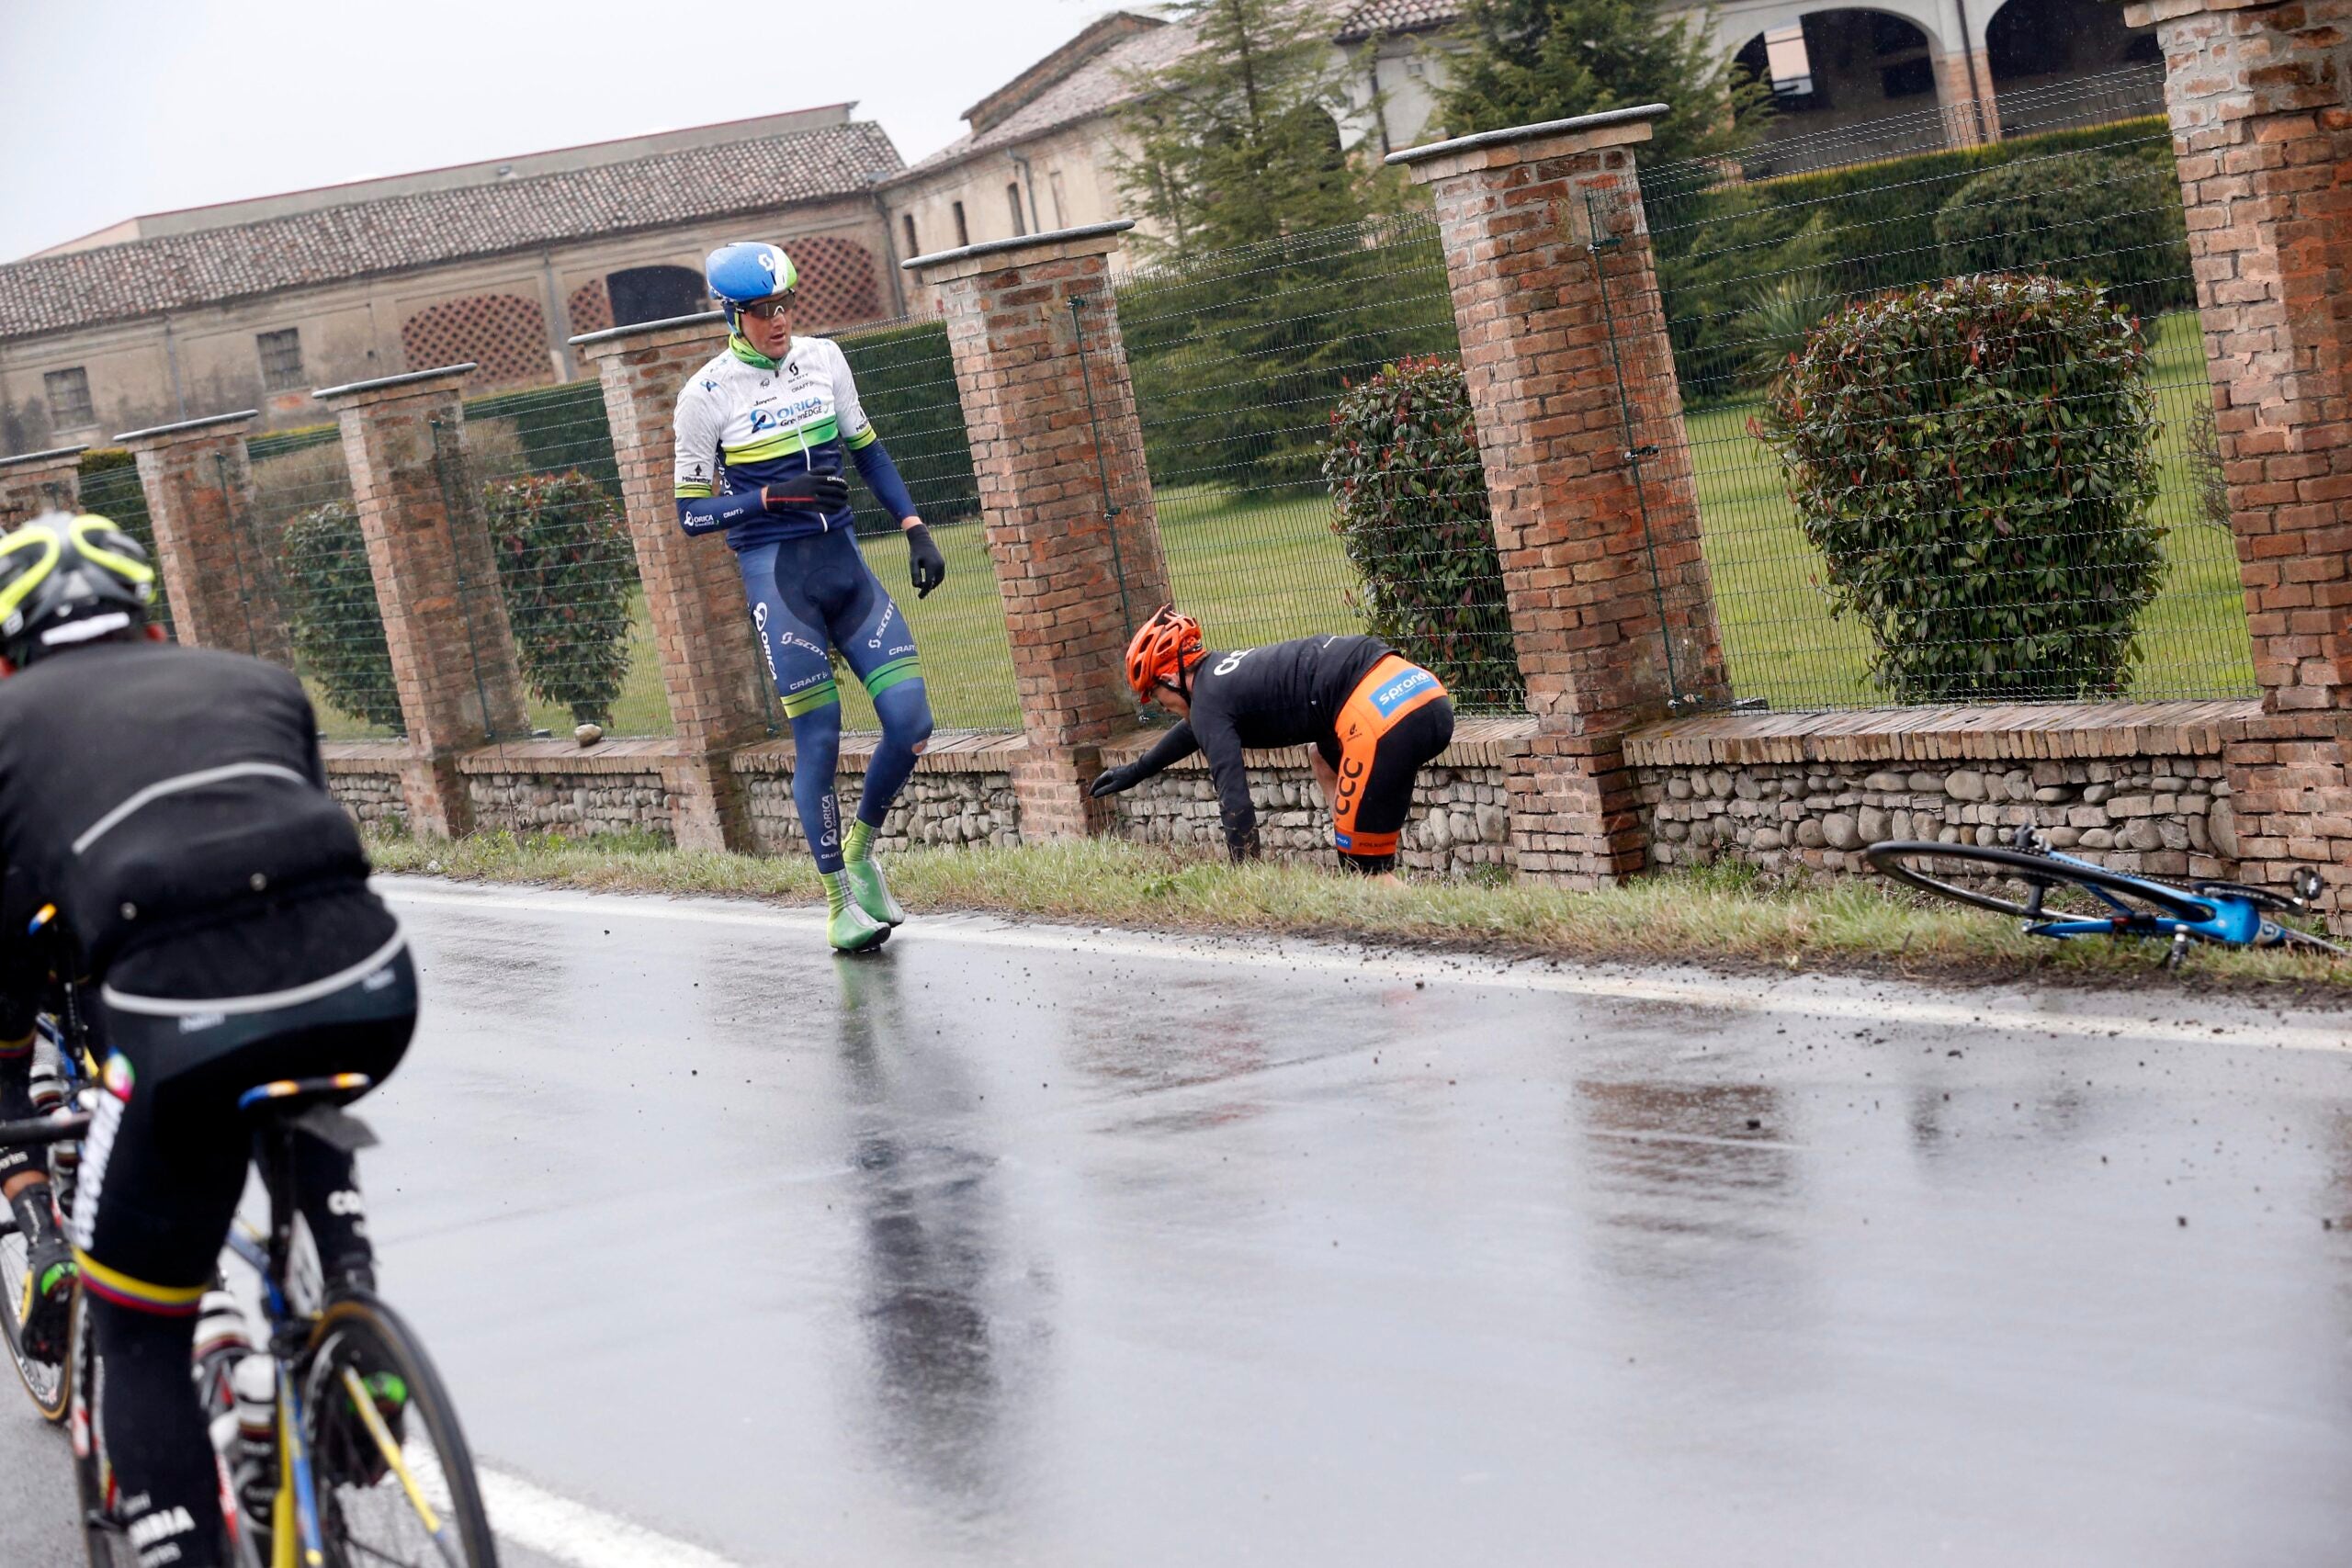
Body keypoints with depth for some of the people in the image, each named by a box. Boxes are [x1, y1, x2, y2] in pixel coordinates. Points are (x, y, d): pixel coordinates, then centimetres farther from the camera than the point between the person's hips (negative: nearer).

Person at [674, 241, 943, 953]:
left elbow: (866, 451, 18)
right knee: (818, 739, -6)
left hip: (844, 563, 5)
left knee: (911, 724, -4)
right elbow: (692, 513, -5)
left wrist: (914, 528, 9)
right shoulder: (706, 394, -7)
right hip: (776, 574, -5)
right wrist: (775, 496, -18)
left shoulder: (823, 360, 6)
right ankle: (840, 901, 9)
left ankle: (862, 848, 21)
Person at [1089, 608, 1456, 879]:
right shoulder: (1226, 672, 31)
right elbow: (1194, 730, 52)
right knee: (1324, 753, 38)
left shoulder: (1208, 701, 3)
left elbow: (1234, 803, -6)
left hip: (1382, 715, -10)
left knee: (1365, 867, 1)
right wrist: (1135, 771, 65)